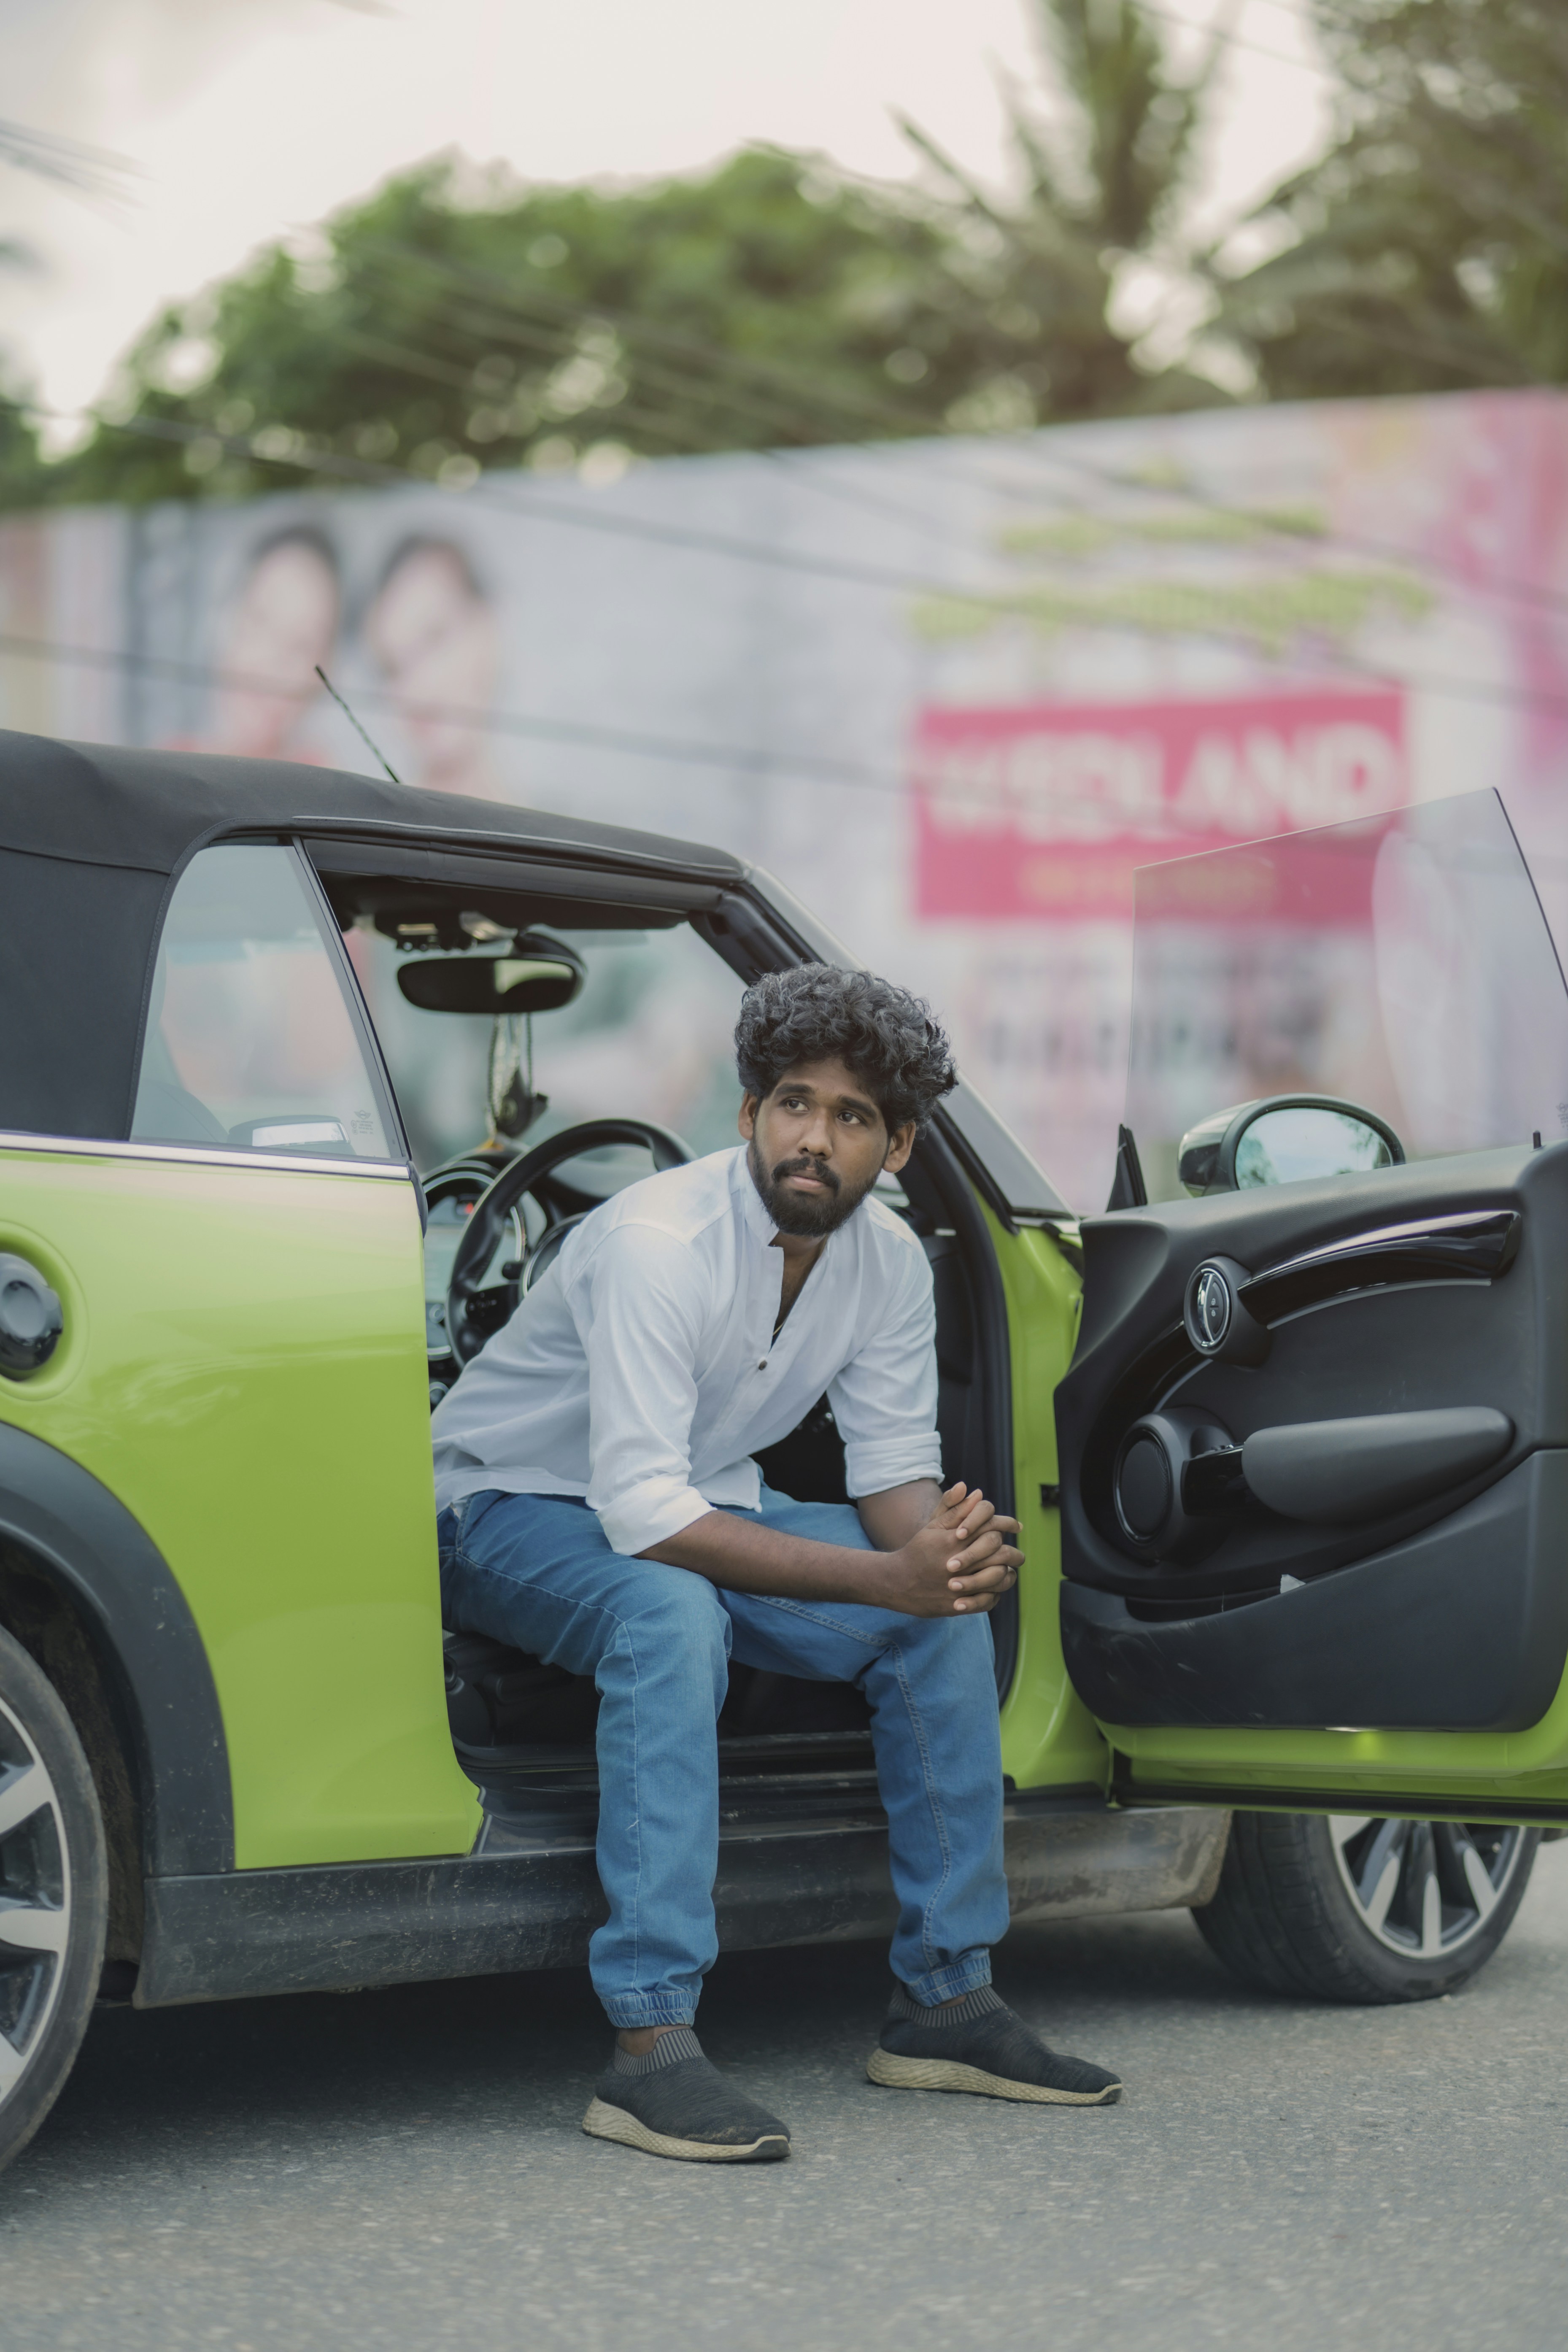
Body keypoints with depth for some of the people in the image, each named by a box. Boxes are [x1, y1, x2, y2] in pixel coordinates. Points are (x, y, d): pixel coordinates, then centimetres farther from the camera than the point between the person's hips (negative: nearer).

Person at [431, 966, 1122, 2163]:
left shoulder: (891, 1262, -8)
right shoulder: (658, 1241, -31)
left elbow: (895, 1465, -2)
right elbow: (642, 1513, -37)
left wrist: (948, 1536, -28)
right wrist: (885, 1574, -39)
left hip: (695, 1501, 7)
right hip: (515, 1502, -7)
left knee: (951, 1609, -9)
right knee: (670, 1616, -38)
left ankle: (947, 1998, 0)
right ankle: (650, 2048, -40)